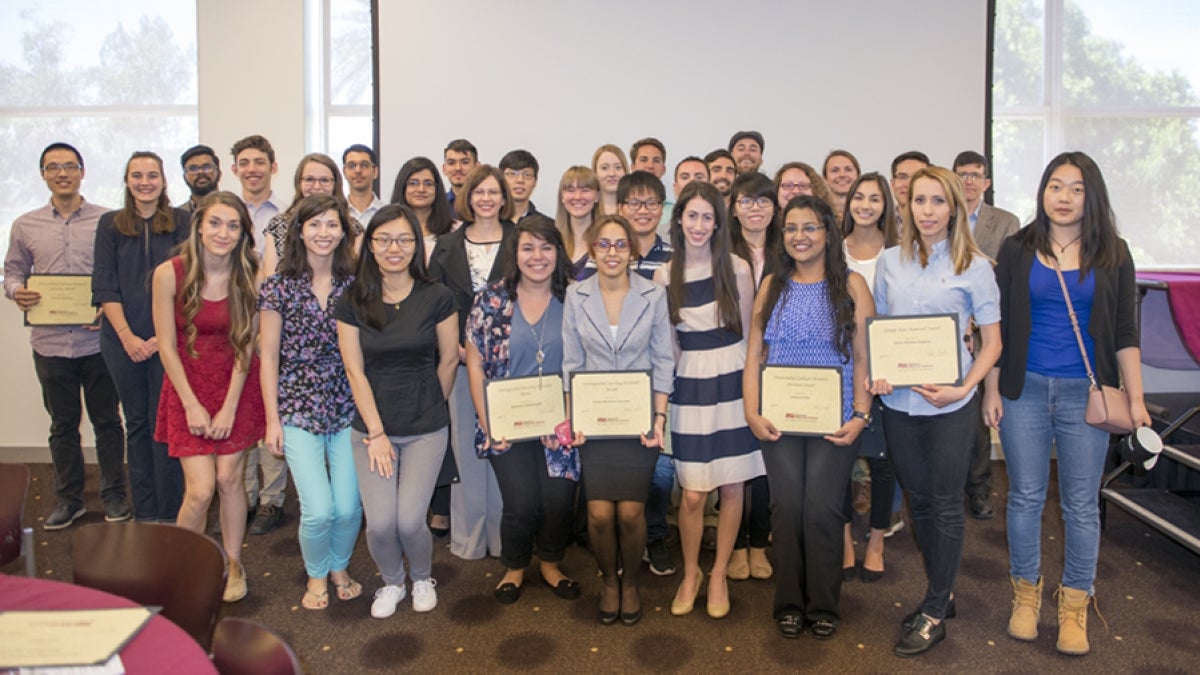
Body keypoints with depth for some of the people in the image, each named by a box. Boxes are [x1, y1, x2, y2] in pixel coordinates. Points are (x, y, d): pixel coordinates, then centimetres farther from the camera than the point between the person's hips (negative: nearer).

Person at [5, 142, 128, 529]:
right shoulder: (25, 226, 8)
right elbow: (13, 272, 14)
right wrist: (16, 291, -8)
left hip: (98, 340, -2)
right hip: (50, 342, 3)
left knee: (107, 421, 7)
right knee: (62, 424, 13)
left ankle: (114, 495, 20)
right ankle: (68, 498, 25)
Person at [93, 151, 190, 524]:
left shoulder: (182, 221, 3)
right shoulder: (111, 224, 8)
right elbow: (104, 285, 3)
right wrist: (127, 336, -8)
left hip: (168, 338, -2)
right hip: (123, 340, 2)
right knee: (137, 423, 8)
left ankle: (169, 514, 6)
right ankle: (144, 513, 16)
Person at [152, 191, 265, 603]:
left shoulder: (250, 277, -8)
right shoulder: (170, 274, -12)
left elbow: (245, 344, -6)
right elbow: (167, 346, -8)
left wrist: (229, 407, -8)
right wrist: (192, 405, -9)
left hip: (237, 388, 1)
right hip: (188, 388, -1)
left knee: (229, 479, 3)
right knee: (200, 489, -6)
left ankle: (232, 564, 23)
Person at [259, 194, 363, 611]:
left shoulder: (355, 286, 4)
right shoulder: (279, 287, -1)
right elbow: (269, 358, 0)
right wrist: (273, 420, -2)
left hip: (349, 408, 2)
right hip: (299, 409, -2)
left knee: (349, 507, 1)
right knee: (319, 510, -7)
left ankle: (339, 567, 33)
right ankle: (316, 575, 24)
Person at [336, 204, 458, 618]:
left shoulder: (437, 298, -5)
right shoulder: (352, 303, -2)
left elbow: (449, 360, 3)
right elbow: (355, 371, -3)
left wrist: (428, 408, 8)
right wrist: (376, 433, -6)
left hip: (426, 430, -1)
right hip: (371, 428, 1)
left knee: (409, 520, -8)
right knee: (380, 523, -6)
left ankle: (422, 578, 27)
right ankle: (391, 582, 27)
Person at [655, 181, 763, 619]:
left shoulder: (737, 268, -1)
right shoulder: (665, 275, 2)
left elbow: (748, 334, 4)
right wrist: (666, 385, 2)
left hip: (732, 381, 0)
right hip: (689, 384, 0)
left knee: (731, 488, 6)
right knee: (692, 494, 0)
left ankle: (719, 575, 26)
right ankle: (690, 574, 25)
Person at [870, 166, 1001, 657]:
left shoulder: (974, 265, -4)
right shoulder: (889, 261, 5)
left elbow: (992, 340, -2)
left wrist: (964, 389, -15)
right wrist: (874, 373, -5)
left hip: (950, 402, -4)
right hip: (898, 399, 4)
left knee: (945, 505, 5)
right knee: (917, 500, 14)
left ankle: (935, 613, 19)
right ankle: (940, 593, 33)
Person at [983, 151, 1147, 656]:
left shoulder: (1113, 254, 3)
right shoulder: (1017, 249, 3)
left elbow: (1125, 332, 4)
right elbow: (997, 326, 4)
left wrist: (1136, 399, -2)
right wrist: (992, 390, 0)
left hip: (1086, 393, 0)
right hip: (1024, 389, 0)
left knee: (1081, 503, 6)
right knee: (1025, 496, 8)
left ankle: (1074, 604, 22)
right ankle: (1025, 592, 25)